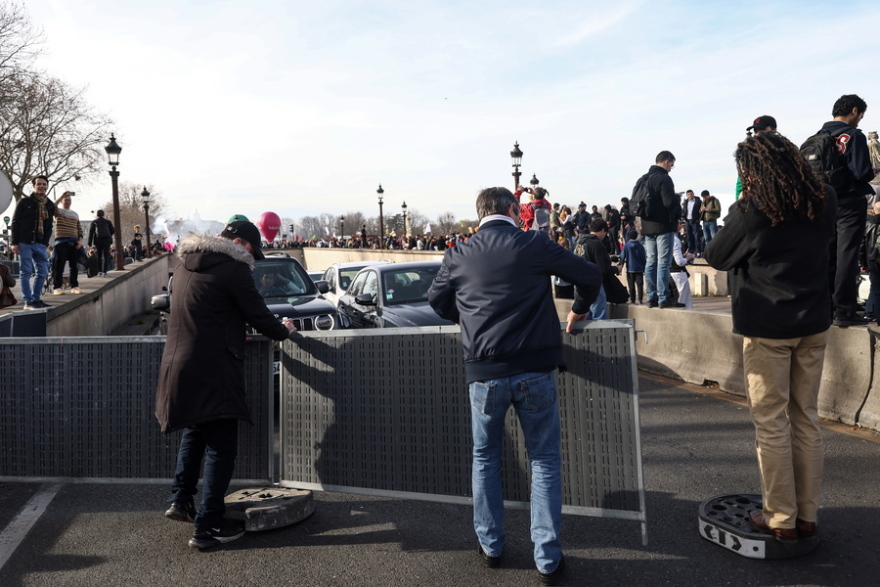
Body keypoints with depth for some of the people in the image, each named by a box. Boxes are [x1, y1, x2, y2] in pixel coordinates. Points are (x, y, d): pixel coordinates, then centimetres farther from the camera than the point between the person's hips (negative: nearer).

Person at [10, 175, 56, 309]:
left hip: (40, 244, 5)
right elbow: (15, 222, -2)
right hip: (25, 243, -5)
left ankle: (36, 299, 14)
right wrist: (15, 243, -9)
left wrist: (45, 243, 2)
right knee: (26, 272, -2)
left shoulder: (50, 205, 12)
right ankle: (28, 301, 0)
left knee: (42, 273, 4)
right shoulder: (24, 202, 0)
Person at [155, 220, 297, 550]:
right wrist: (284, 330, 10)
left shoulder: (186, 265, 13)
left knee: (194, 434, 27)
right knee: (221, 447, 1)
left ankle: (180, 500, 31)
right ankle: (207, 527, 5)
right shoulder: (233, 268, -13)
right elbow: (258, 315, -8)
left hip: (178, 367, 9)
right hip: (212, 371, -8)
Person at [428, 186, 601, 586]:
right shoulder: (534, 245, -3)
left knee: (485, 458, 20)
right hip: (534, 369, -1)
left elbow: (436, 299, 16)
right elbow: (589, 276, 4)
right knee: (544, 461, 10)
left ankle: (490, 545, 28)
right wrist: (578, 310, 21)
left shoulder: (458, 256, 2)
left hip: (483, 372, 2)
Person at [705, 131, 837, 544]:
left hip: (767, 328, -5)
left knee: (771, 423, 4)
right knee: (806, 418, 13)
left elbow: (716, 257, -3)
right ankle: (807, 515, 21)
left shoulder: (752, 213, -15)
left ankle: (781, 519, 13)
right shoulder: (823, 204, 2)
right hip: (813, 324, 6)